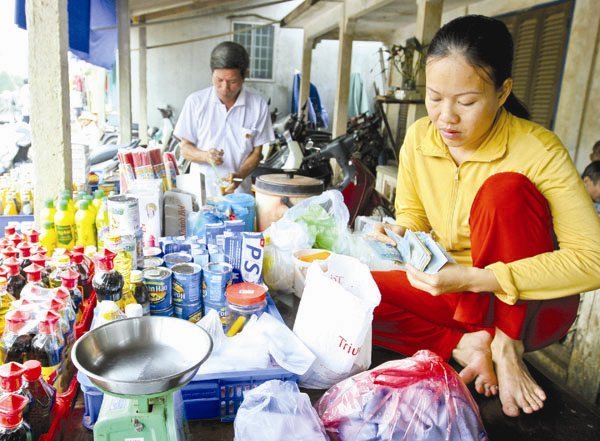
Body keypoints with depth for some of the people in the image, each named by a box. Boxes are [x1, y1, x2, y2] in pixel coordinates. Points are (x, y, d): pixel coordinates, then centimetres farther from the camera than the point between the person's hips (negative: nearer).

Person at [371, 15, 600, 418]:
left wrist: (478, 278, -33)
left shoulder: (539, 150, -21)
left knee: (503, 189, -31)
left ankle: (507, 346, -16)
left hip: (530, 305, -3)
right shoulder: (419, 139, -8)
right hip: (455, 293, 4)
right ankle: (467, 346, -14)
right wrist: (401, 235, -20)